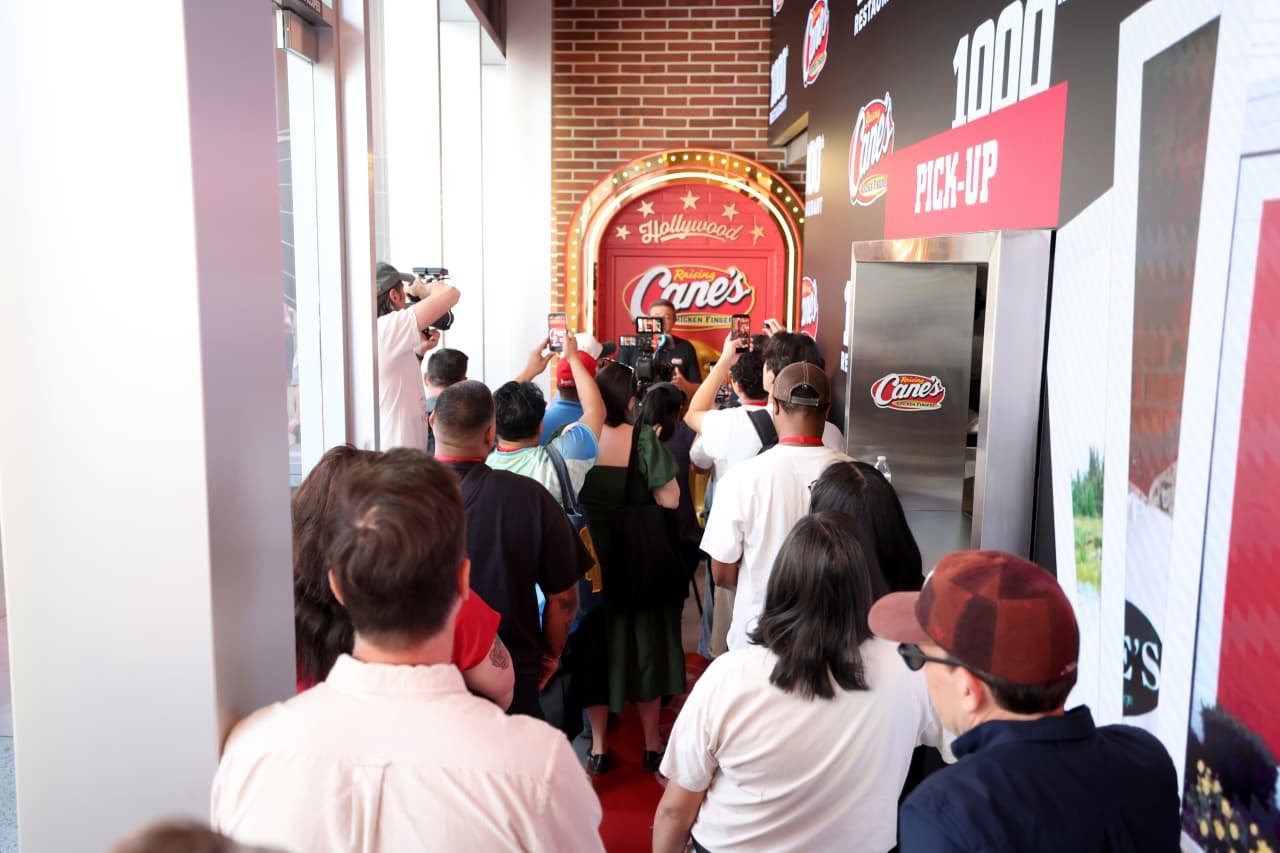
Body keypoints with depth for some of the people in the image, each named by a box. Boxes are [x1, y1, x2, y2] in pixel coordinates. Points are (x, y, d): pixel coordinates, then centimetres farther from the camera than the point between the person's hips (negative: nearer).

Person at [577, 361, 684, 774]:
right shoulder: (643, 439, -16)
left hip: (588, 556, 2)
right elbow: (669, 500, -17)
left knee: (594, 644, 16)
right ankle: (652, 744, 28)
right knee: (642, 642, 15)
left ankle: (599, 747, 25)